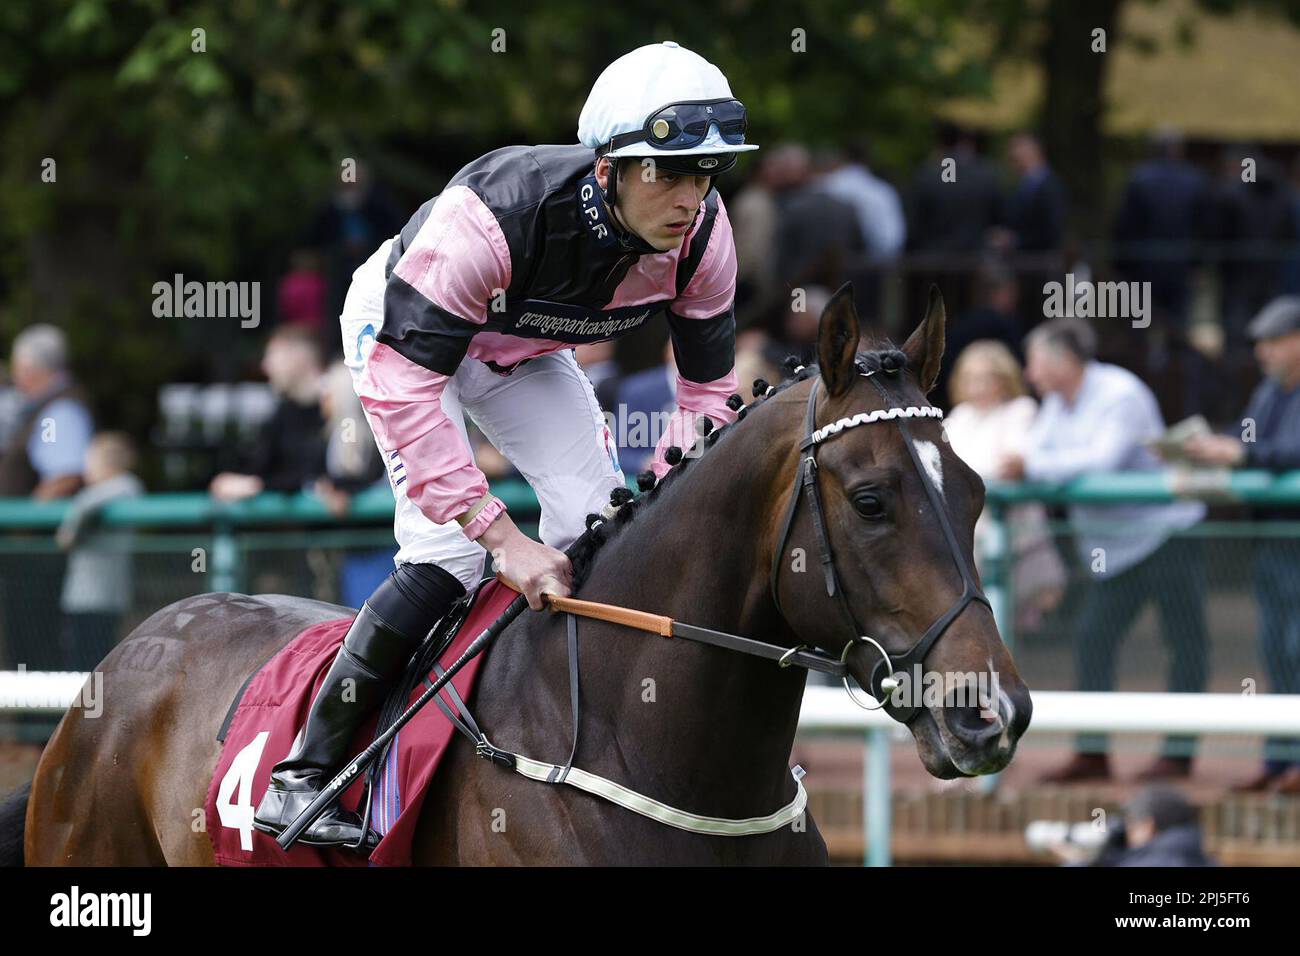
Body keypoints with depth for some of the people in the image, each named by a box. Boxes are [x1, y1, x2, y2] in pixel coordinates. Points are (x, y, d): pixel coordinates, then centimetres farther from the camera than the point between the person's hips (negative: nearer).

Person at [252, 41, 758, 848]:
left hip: (524, 350, 6)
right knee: (449, 550, -20)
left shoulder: (702, 234, -26)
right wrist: (505, 539, -44)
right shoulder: (494, 215, -44)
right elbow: (402, 387, -42)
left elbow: (709, 390, -11)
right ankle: (306, 772, -10)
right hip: (398, 324, -6)